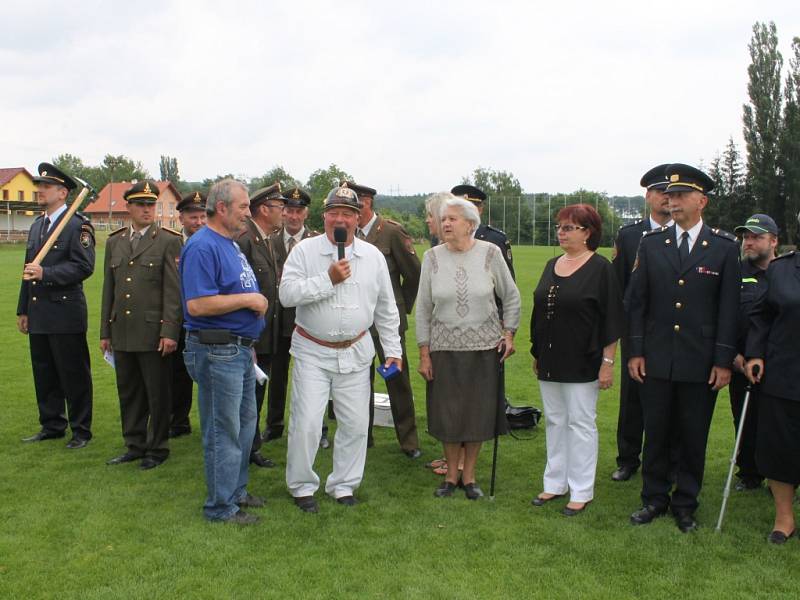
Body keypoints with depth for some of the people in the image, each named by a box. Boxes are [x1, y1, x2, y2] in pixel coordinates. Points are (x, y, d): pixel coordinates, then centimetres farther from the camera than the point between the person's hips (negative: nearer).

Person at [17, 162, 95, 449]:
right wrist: (23, 310, 19)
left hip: (66, 315, -8)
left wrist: (45, 273, -25)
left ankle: (81, 430, 12)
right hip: (38, 315, 8)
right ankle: (52, 426, 27)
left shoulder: (78, 225, -9)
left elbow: (84, 267, -18)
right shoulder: (36, 226, 17)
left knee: (74, 375, 1)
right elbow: (29, 272, 20)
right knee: (44, 374, 14)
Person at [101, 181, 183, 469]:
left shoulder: (169, 241, -3)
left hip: (153, 333, -5)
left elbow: (173, 290, -8)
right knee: (128, 393, 13)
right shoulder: (114, 241, 13)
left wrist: (170, 332, -14)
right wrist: (105, 332, 13)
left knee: (158, 394, 3)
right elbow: (108, 289, 15)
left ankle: (157, 449, 17)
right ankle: (134, 446, 26)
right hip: (122, 333, 5)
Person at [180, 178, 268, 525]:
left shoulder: (231, 244, 14)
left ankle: (236, 491, 33)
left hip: (240, 349, 10)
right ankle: (221, 507, 14)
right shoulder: (202, 247, -17)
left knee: (245, 423, 19)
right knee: (223, 431, 1)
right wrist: (247, 300, -20)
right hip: (216, 351, -10)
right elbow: (197, 304, -26)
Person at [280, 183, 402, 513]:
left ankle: (343, 485, 24)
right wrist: (328, 280, -21)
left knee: (355, 423, 7)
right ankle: (302, 486, 16)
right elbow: (287, 293, -16)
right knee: (306, 422, -4)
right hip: (313, 352, -3)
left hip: (355, 353, 3)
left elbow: (385, 309, 10)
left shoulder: (373, 256, 4)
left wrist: (392, 349, 8)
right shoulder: (304, 251, -5)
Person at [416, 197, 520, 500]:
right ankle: (451, 474, 25)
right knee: (447, 412, 6)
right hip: (444, 347, 1)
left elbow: (511, 296, 6)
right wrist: (424, 352, 0)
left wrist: (509, 333, 0)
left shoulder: (490, 253, -5)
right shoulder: (432, 257, -2)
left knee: (478, 412, 6)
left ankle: (469, 475, 23)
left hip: (484, 347, 0)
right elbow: (423, 307, 2)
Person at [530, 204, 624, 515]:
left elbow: (611, 320, -11)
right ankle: (555, 483, 26)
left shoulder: (600, 268, -10)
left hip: (582, 364, -6)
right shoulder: (552, 265, 10)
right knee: (554, 421, 14)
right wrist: (537, 354, 15)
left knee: (581, 424, 3)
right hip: (550, 362, 6)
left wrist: (607, 362, -14)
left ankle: (581, 491, 13)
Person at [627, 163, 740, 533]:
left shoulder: (724, 247, -1)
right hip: (656, 360, 2)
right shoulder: (651, 244, 4)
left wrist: (724, 360, -5)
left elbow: (729, 308, -2)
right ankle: (654, 499, 25)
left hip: (700, 363, -1)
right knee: (655, 433, 10)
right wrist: (635, 351, 0)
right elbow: (637, 302, 5)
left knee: (693, 437, 8)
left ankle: (685, 504, 23)